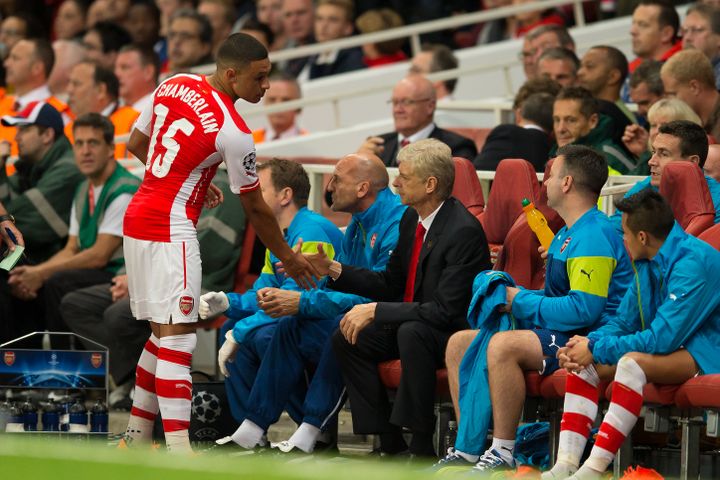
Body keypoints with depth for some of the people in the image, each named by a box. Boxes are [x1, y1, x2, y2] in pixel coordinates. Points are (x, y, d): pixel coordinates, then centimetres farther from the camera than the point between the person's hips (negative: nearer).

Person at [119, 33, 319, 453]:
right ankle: (179, 455, -18)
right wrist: (287, 258, 10)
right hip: (171, 230, -8)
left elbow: (136, 144, 19)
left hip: (138, 219, 8)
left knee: (162, 332, 17)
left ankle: (137, 436, 23)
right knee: (177, 337, -11)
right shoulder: (233, 132, -16)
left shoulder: (174, 85, 4)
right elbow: (254, 207, -4)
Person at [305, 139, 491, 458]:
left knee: (412, 333, -37)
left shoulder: (464, 231, -24)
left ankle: (422, 449, -29)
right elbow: (391, 284, 13)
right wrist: (333, 270, 1)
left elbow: (446, 311, -28)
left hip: (457, 334, -9)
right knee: (346, 339, -5)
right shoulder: (411, 219, 4)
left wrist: (376, 311, -26)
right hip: (413, 329, 9)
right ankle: (390, 445, -4)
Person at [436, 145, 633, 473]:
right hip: (555, 331, 11)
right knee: (459, 344, 7)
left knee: (502, 346, -34)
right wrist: (509, 294, 9)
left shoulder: (594, 236, -16)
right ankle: (468, 449, 1)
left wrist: (521, 302, -14)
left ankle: (502, 455, -27)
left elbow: (583, 309, -25)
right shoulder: (567, 233, 20)